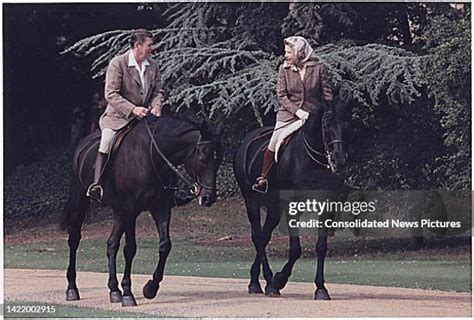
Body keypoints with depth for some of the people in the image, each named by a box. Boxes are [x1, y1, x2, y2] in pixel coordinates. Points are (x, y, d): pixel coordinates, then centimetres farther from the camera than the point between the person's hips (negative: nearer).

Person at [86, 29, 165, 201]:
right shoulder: (117, 63, -10)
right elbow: (111, 94, -15)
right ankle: (96, 184, -36)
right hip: (118, 116, -6)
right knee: (108, 138, -30)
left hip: (144, 116, 6)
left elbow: (158, 91, 13)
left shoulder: (153, 65, 7)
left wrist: (156, 105, -11)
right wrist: (133, 109, -25)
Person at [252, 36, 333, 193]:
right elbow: (281, 96, -2)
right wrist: (297, 111, -15)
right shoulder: (284, 69, 2)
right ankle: (262, 178, 5)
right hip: (289, 114, 0)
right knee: (274, 144, -11)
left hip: (313, 114, 0)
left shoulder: (318, 68, -2)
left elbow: (328, 95, 2)